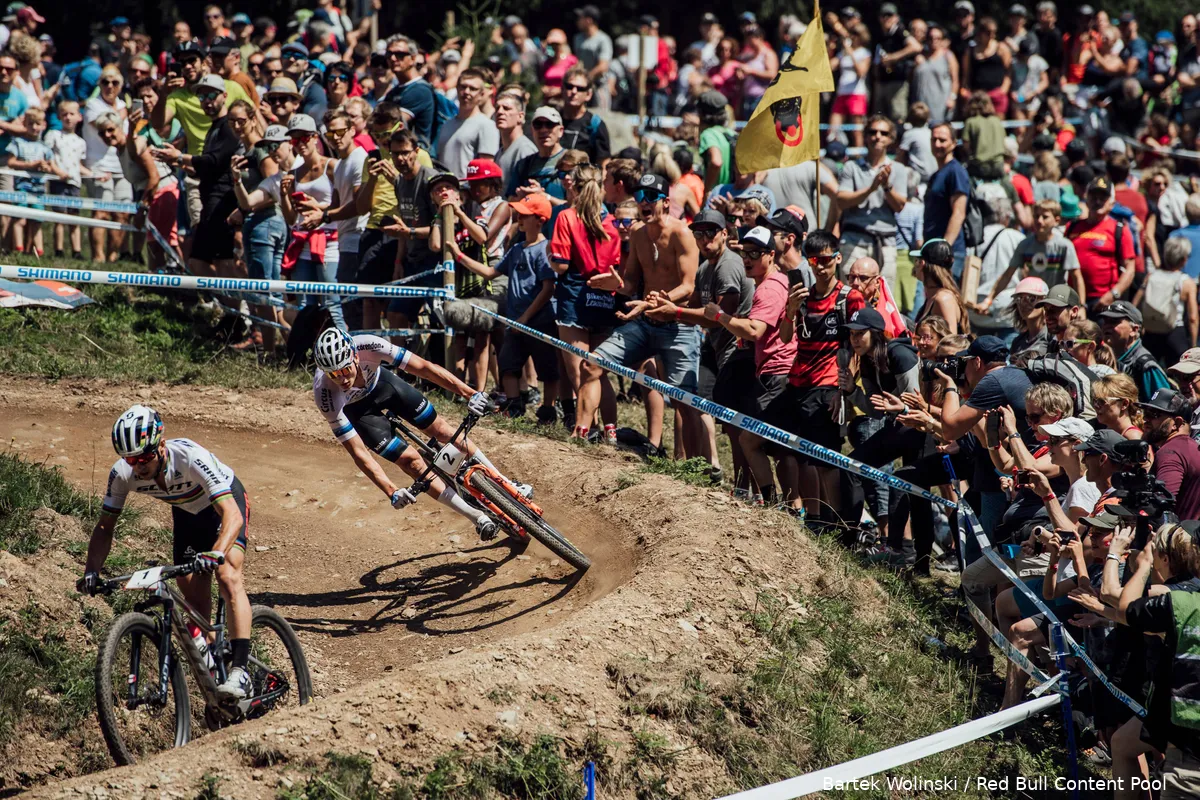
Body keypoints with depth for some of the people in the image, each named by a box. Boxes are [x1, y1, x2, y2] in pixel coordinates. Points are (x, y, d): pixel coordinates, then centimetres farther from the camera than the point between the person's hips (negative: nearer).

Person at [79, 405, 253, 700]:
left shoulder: (192, 457, -40)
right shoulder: (122, 473, -26)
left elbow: (232, 515, -45)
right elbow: (105, 526, -12)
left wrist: (216, 554, -62)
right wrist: (91, 571, -27)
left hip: (225, 503, -5)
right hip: (187, 513, 5)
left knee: (228, 577, -25)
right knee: (194, 598, -1)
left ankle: (240, 671, -30)